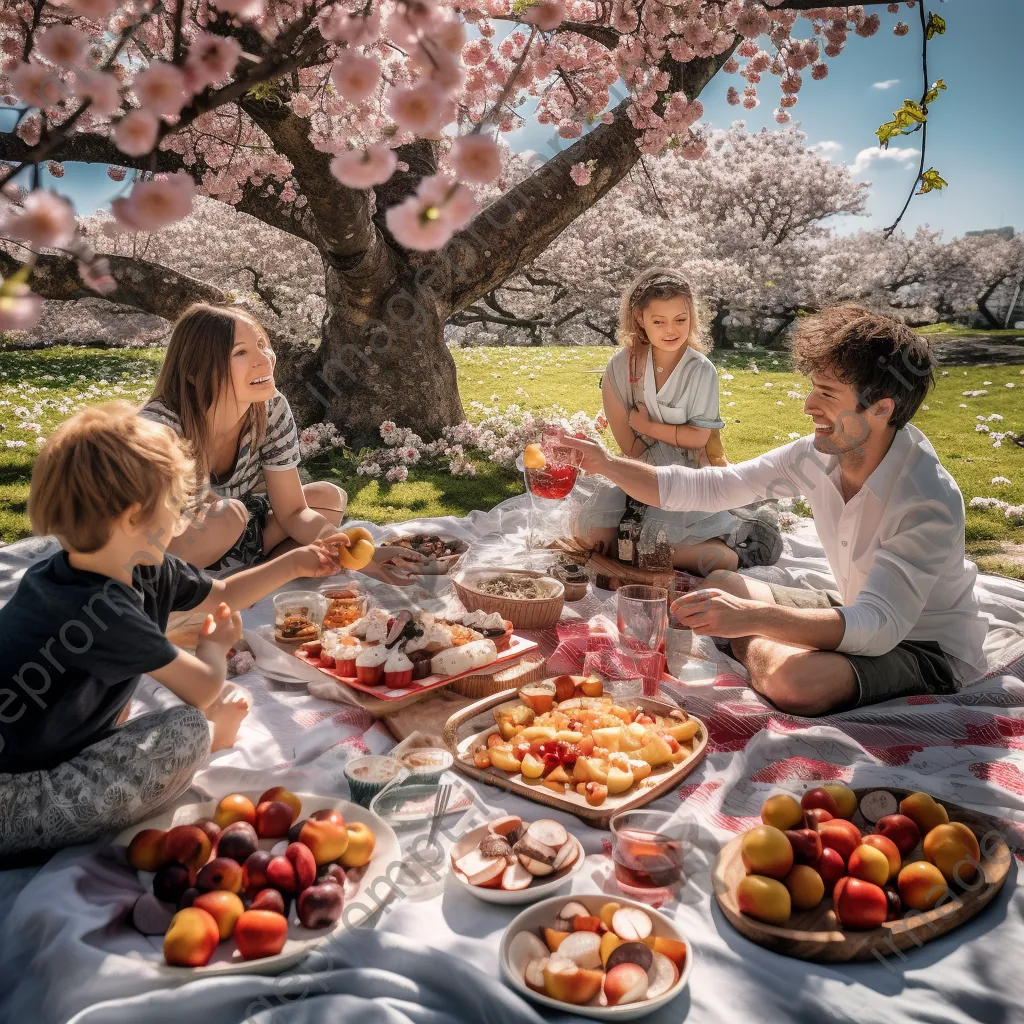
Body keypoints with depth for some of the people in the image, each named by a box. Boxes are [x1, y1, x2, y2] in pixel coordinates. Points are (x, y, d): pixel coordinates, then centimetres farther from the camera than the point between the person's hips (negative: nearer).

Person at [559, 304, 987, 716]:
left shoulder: (927, 504, -32)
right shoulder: (819, 455, -12)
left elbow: (879, 627, -39)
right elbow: (708, 488, -6)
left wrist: (753, 616, -49)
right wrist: (605, 464, -14)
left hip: (928, 646, -6)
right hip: (858, 613, 7)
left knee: (793, 680, -33)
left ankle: (758, 653, -3)